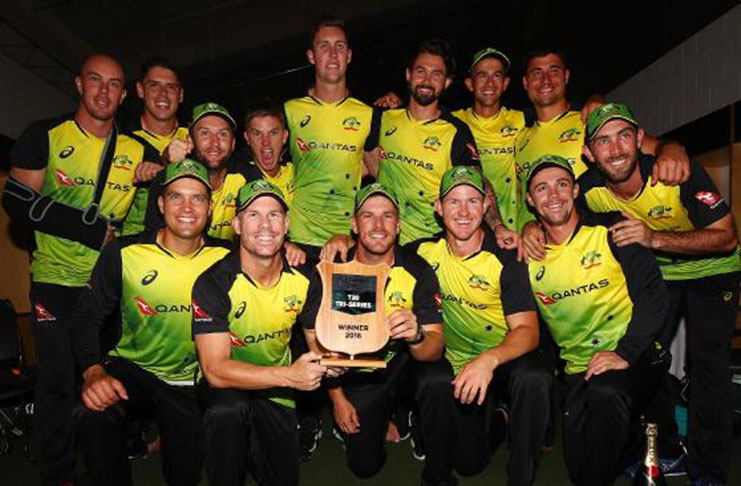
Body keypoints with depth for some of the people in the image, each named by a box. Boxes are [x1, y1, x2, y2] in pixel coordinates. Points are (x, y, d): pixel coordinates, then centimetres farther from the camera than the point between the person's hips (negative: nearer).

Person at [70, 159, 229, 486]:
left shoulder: (225, 258, -9)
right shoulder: (124, 254, -12)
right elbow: (87, 318, -10)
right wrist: (93, 371, -26)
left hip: (189, 382, 2)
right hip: (131, 367, -1)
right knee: (92, 415, -33)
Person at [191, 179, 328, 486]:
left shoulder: (302, 279, -10)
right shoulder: (213, 284, -21)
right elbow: (215, 370, -26)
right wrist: (290, 375, -36)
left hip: (276, 392, 4)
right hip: (224, 387, -3)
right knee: (230, 408, -35)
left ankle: (251, 443, 30)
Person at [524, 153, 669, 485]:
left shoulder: (610, 232, -5)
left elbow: (652, 293, -12)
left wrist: (625, 353, -20)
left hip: (635, 358, -3)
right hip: (579, 370, 4)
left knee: (605, 393, -36)